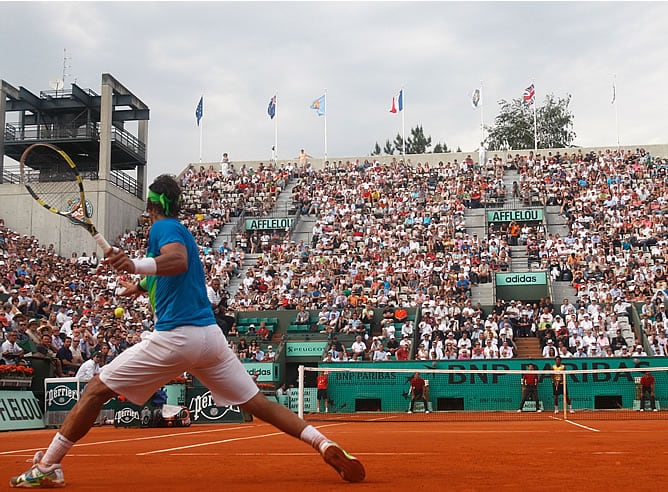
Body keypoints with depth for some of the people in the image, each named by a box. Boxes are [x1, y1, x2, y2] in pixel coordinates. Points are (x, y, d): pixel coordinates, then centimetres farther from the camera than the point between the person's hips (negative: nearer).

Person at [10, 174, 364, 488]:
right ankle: (325, 445, -3)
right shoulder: (179, 230, 23)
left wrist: (136, 265, -41)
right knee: (256, 402, 9)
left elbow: (179, 261, -26)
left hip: (175, 336, -8)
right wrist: (138, 284, 57)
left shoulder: (163, 228, -3)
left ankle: (46, 466, 6)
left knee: (97, 389, 4)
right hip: (210, 333, 8)